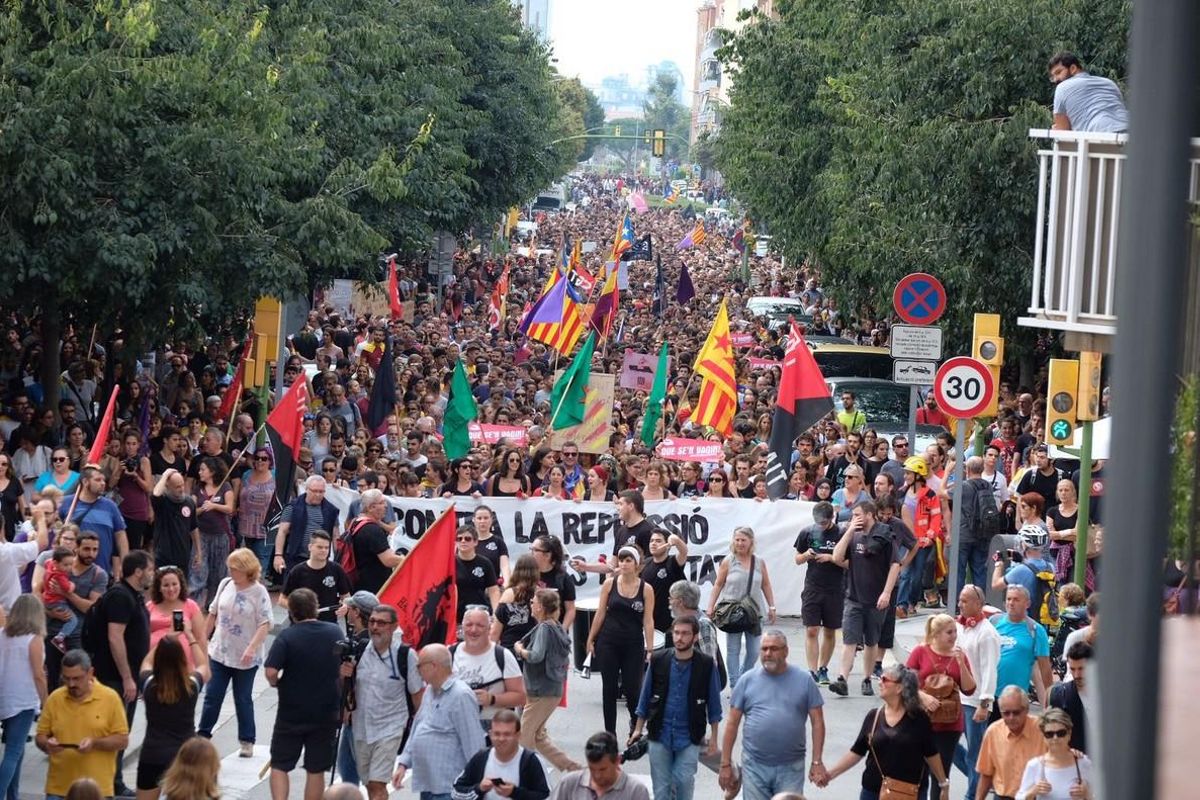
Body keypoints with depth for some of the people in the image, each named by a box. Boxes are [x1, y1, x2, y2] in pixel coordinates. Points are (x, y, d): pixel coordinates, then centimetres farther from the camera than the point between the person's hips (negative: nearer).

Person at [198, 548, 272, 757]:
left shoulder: (259, 592, -14)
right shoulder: (225, 585, 0)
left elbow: (265, 624, -18)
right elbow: (213, 614, 11)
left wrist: (251, 649, -29)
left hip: (245, 659, -4)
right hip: (219, 652, 4)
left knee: (243, 700, 8)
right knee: (212, 696, 8)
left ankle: (247, 741, 20)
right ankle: (202, 733, 20)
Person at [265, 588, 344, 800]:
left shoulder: (286, 636, -15)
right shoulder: (335, 633, -1)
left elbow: (271, 671, -24)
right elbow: (346, 667, 13)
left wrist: (276, 683, -3)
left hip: (291, 712, -3)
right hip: (326, 712, 3)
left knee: (279, 766, 10)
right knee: (315, 770, 10)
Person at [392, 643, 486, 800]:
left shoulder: (461, 696, -16)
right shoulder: (430, 691, 14)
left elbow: (473, 744, -18)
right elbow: (416, 730, 22)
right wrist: (403, 763, 15)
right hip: (427, 784, 10)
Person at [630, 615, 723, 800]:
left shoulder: (706, 665, -6)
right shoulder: (658, 660, -2)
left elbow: (714, 705, 2)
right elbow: (645, 697, 7)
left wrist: (713, 738, 2)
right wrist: (638, 729, 7)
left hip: (689, 738, -2)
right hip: (660, 735, 2)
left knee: (684, 781, -10)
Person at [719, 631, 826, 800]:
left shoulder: (804, 680, 1)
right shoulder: (747, 680, 3)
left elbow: (817, 723, 2)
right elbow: (732, 724, 4)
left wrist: (817, 762, -5)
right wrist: (725, 764, 1)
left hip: (791, 768, -1)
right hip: (754, 766, 1)